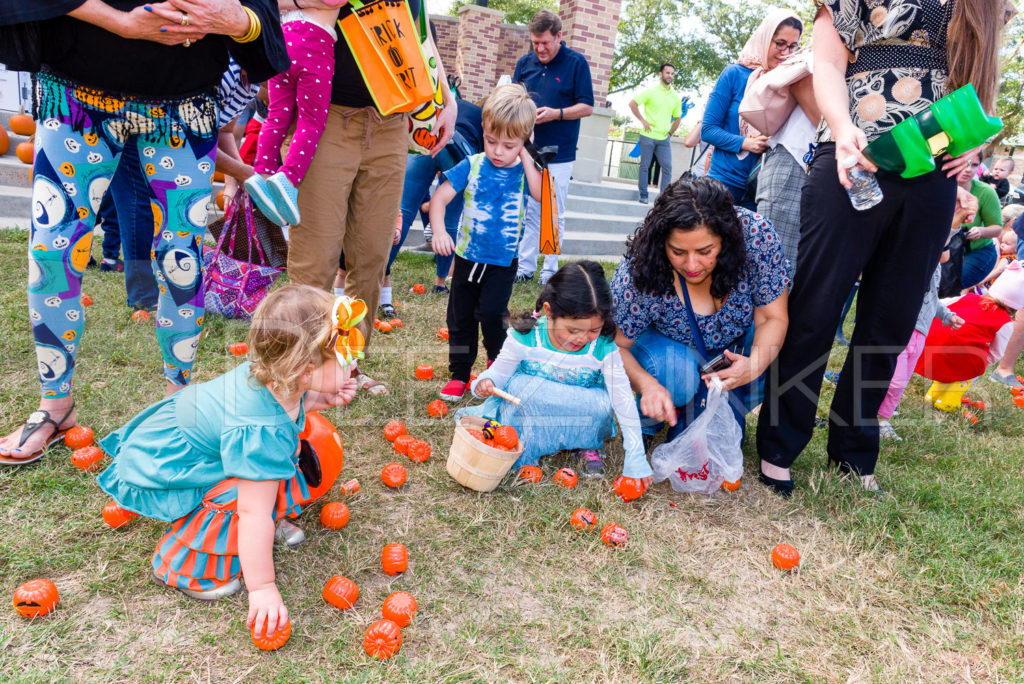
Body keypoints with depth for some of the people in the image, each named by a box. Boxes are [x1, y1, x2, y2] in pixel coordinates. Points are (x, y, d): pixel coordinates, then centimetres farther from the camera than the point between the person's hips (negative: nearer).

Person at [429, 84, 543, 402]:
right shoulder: (472, 165, -6)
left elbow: (540, 195, -25)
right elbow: (440, 198, -11)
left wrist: (525, 159, -20)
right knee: (460, 316, 10)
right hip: (467, 256, 2)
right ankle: (459, 374, 27)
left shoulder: (522, 170, -5)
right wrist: (439, 231, -28)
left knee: (491, 313, -13)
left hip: (503, 260, -2)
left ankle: (499, 362, 17)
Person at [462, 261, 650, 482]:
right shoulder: (524, 338, -20)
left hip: (580, 418, 1)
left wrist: (636, 457, -17)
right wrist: (485, 383, -32)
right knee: (518, 384, -30)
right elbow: (499, 372, -7)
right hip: (526, 414, -1)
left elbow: (624, 402, -16)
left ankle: (587, 444, 1)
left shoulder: (603, 348, -19)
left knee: (602, 404, -31)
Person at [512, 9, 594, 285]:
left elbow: (587, 107, -4)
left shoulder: (576, 63, -3)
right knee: (527, 211, 6)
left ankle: (550, 270, 12)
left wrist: (556, 113, -18)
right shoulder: (524, 63, 9)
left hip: (559, 155, -4)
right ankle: (525, 267, 14)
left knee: (554, 215, 3)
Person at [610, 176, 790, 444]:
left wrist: (755, 365, -39)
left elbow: (772, 318, -20)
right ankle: (645, 423, 0)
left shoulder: (757, 234, -28)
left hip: (737, 344, 3)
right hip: (668, 344, -3)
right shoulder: (639, 271, -33)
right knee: (675, 370, -35)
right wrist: (646, 384, -44)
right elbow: (615, 346, -24)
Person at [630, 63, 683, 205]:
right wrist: (643, 120, -8)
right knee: (645, 166, 1)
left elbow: (677, 118, 22)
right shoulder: (651, 91, -1)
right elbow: (632, 104, -3)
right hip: (648, 136, -4)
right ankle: (643, 195, 10)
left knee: (667, 167, -3)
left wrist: (670, 133, 10)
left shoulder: (675, 96, 11)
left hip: (664, 139, 4)